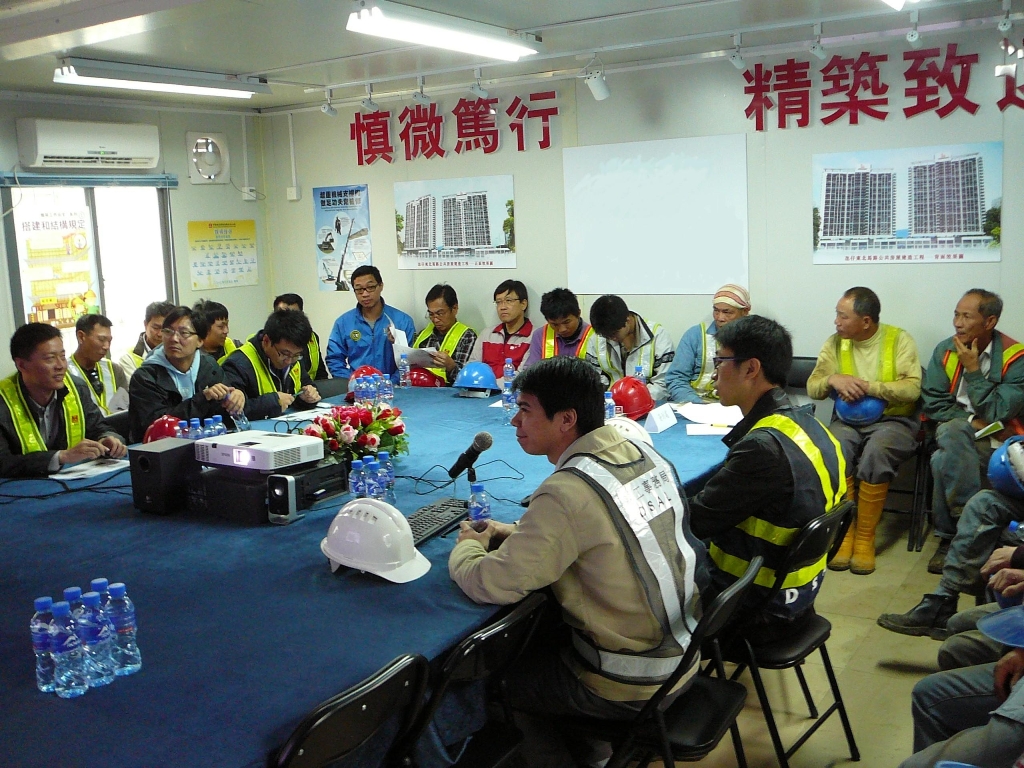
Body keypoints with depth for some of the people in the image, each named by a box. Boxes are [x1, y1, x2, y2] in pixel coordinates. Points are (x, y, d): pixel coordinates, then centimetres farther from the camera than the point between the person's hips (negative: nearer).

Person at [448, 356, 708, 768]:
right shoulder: (644, 453, -3)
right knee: (543, 634, 26)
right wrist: (520, 533, 5)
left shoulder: (567, 492, -28)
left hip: (629, 686, -7)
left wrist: (467, 547, -2)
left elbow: (491, 585, -23)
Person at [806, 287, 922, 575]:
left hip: (893, 420, -2)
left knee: (876, 453, -36)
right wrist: (833, 380, -19)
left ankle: (865, 537, -21)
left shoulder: (899, 339, -4)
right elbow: (812, 388, 2)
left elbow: (912, 388, -15)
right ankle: (844, 532, -18)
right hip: (847, 421, 3)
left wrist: (868, 386, -24)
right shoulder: (835, 342, 5)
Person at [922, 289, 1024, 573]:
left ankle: (949, 537, -12)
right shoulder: (945, 351, 4)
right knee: (952, 431, -35)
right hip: (954, 434, 2)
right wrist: (971, 421, -13)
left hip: (996, 441, -2)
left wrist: (972, 369, -14)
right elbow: (933, 404, 1)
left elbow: (997, 414, -14)